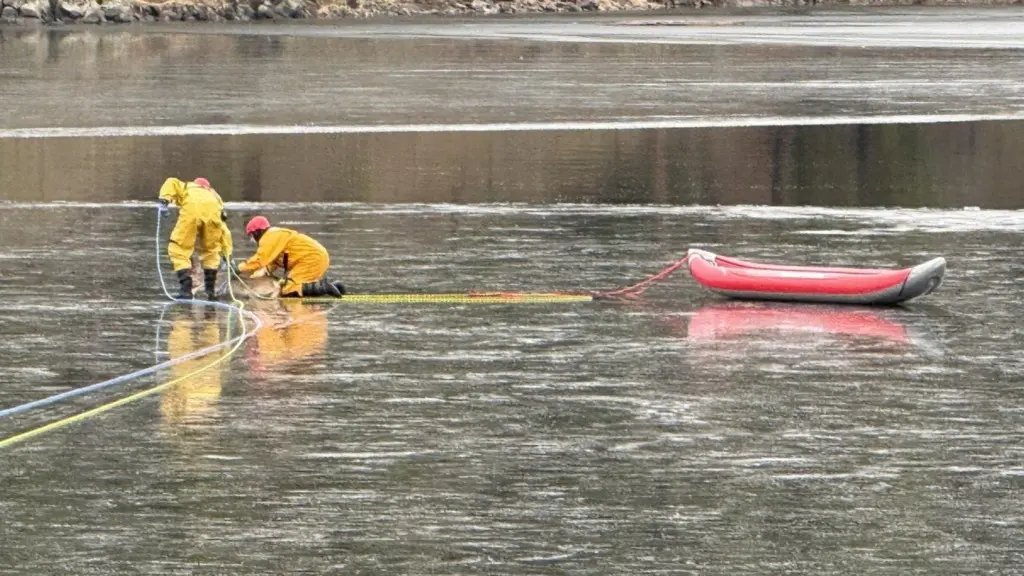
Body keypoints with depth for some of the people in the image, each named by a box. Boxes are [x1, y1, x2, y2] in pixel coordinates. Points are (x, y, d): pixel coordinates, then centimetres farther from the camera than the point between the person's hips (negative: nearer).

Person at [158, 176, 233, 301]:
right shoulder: (214, 195, 43)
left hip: (192, 208, -3)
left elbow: (172, 183, 14)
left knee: (179, 249, 9)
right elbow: (224, 231, 39)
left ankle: (186, 290, -1)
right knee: (211, 249, 25)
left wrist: (164, 201, 2)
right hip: (213, 210, 3)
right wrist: (227, 255, 41)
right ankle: (211, 290, 24)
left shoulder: (185, 187, 40)